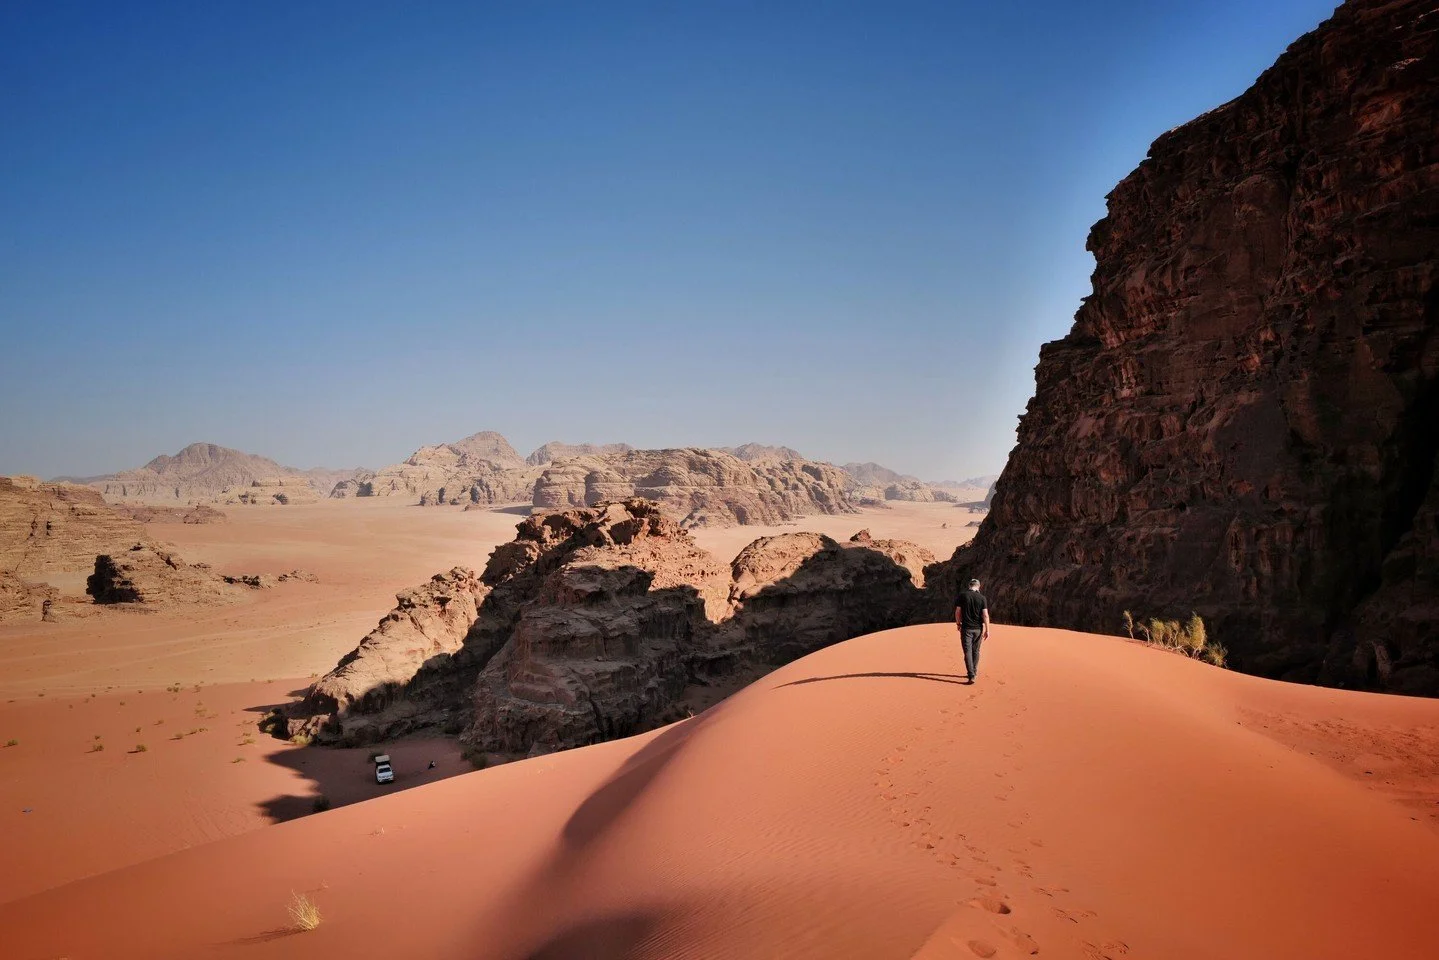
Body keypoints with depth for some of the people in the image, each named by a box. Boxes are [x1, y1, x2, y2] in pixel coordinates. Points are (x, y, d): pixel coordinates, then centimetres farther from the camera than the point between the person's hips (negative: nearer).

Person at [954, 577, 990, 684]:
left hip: (966, 628, -2)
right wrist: (987, 630, -2)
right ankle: (974, 673, 26)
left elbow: (957, 612, -3)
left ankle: (971, 676, -12)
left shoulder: (962, 595, -4)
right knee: (976, 651, 16)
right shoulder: (982, 598, -2)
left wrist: (958, 623, 13)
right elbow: (985, 615, -6)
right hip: (978, 629, 2)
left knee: (968, 651, -3)